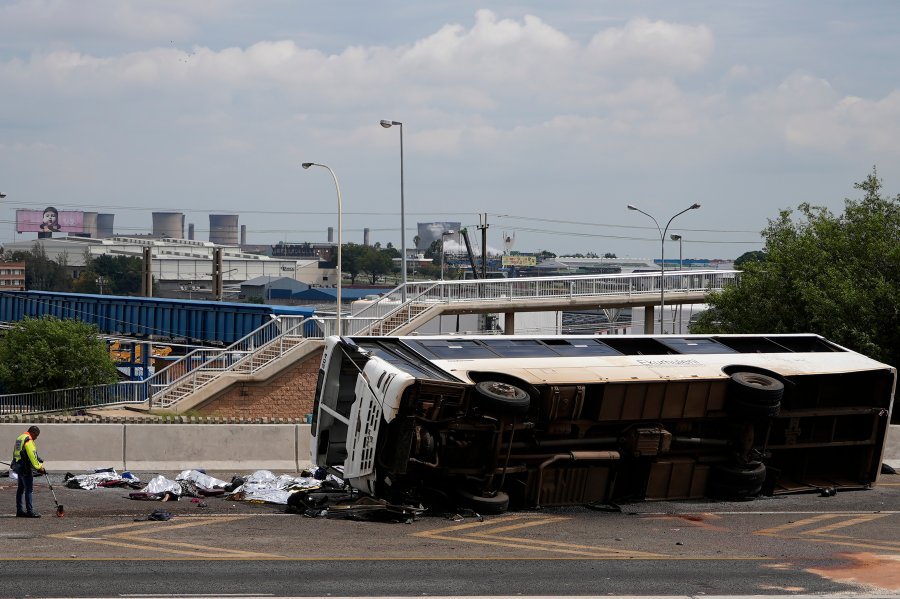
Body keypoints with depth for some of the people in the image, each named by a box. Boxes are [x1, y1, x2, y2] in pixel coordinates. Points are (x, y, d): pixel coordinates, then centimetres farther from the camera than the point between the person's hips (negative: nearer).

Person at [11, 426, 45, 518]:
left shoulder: (19, 438, 17)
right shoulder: (28, 440, -14)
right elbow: (32, 456, -19)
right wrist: (39, 467, -11)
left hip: (18, 467, 10)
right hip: (25, 468, -10)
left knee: (21, 488, 13)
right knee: (29, 489, -7)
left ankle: (19, 511, 15)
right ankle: (29, 511, -8)